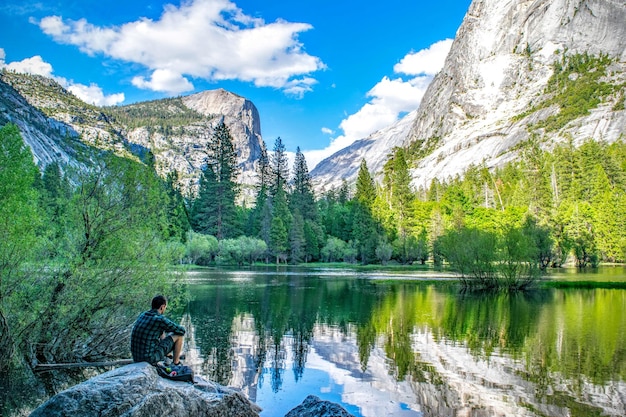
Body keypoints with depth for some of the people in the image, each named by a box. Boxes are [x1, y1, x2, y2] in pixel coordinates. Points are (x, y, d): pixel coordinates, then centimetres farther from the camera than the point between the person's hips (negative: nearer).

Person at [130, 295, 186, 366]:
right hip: (151, 358, -8)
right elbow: (182, 330, -3)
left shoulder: (142, 315, 7)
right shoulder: (161, 319, -17)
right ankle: (176, 364, 22)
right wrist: (173, 328, 19)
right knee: (178, 335, 5)